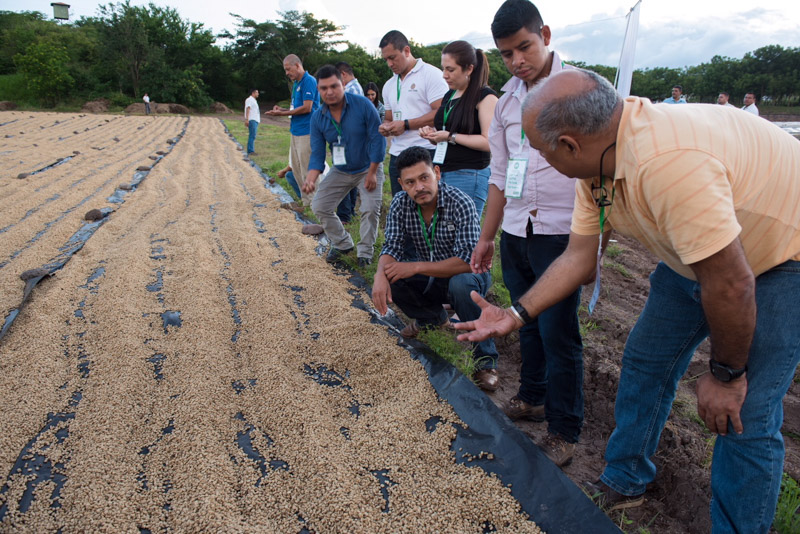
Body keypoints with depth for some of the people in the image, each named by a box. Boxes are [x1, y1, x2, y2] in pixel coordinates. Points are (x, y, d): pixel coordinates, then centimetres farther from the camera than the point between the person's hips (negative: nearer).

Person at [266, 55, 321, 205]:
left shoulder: (309, 81, -12)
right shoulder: (296, 83, 17)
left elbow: (306, 108, -18)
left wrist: (283, 114, -13)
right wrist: (283, 110, 4)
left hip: (306, 132, -10)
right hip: (296, 131, 10)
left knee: (308, 170, -6)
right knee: (297, 168, 14)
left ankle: (311, 202, 1)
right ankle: (305, 198, 23)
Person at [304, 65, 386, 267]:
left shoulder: (363, 105, -20)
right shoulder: (317, 118, -9)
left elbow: (377, 139, -18)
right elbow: (317, 154, -8)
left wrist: (372, 173, -18)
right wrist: (311, 178, -27)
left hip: (368, 168, -4)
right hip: (340, 171, 4)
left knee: (370, 210, -15)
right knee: (319, 207, 0)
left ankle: (365, 252, 8)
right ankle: (342, 244, 21)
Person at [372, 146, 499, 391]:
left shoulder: (461, 203, -26)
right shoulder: (400, 203, -10)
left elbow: (467, 261, -33)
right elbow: (391, 247, -10)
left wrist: (415, 267, -34)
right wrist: (381, 275, -33)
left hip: (469, 276, -5)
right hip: (433, 278, 5)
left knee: (461, 284, -38)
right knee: (388, 282, -18)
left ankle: (486, 360, -19)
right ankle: (433, 318, 13)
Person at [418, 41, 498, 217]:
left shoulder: (485, 96, -5)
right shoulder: (449, 95, 19)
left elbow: (489, 141, -15)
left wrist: (451, 136, -14)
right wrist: (432, 133, 7)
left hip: (469, 175, -7)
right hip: (442, 173, 7)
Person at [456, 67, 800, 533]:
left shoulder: (667, 163, -41)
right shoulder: (597, 163, -11)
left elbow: (731, 284, -34)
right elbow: (580, 255, -3)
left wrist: (726, 375, -18)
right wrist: (515, 314, -6)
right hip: (698, 254, 8)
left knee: (745, 417, -8)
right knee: (646, 360, 11)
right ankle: (625, 483, 31)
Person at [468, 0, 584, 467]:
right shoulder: (507, 100, 13)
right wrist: (487, 237, 17)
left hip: (560, 235, -6)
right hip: (515, 233, 6)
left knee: (559, 334, 0)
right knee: (528, 324, 16)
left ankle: (565, 432, 16)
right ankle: (532, 398, 36)